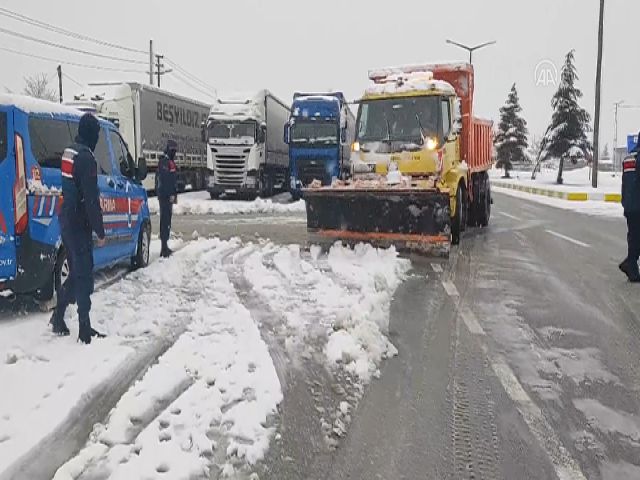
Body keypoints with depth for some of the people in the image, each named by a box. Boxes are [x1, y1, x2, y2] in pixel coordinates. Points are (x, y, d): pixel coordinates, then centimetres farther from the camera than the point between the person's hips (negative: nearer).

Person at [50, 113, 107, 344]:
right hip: (79, 225, -9)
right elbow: (91, 199, -21)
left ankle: (58, 318, 29)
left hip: (67, 221, 9)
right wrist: (100, 231, -15)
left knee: (76, 272, 19)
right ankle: (85, 330, 2)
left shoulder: (69, 153, 12)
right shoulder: (86, 158, -18)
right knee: (84, 275, -4)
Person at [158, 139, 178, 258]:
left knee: (166, 221, 15)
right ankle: (164, 248, -13)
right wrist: (171, 194, -24)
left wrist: (174, 194, 22)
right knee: (165, 221, -12)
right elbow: (164, 179, -21)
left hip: (169, 196, 10)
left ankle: (165, 247, 23)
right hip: (165, 196, -10)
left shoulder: (171, 162, 21)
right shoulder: (164, 162, -11)